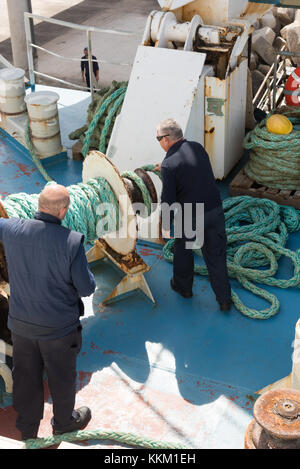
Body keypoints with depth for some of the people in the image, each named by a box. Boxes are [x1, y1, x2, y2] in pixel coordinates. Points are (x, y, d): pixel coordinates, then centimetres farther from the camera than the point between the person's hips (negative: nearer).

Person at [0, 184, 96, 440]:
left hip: (21, 323, 4)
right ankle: (64, 422, 43)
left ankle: (27, 428, 41)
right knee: (62, 376, 20)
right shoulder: (72, 241, -26)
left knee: (25, 374, 22)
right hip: (58, 326, -3)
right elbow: (87, 288, -18)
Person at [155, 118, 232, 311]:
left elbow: (168, 199, -16)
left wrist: (165, 224, -1)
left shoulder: (169, 164, -19)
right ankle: (224, 299, 20)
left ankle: (183, 286, 43)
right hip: (215, 210, 5)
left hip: (190, 217, -4)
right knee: (216, 254, 14)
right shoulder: (197, 147, 0)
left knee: (183, 250, 22)